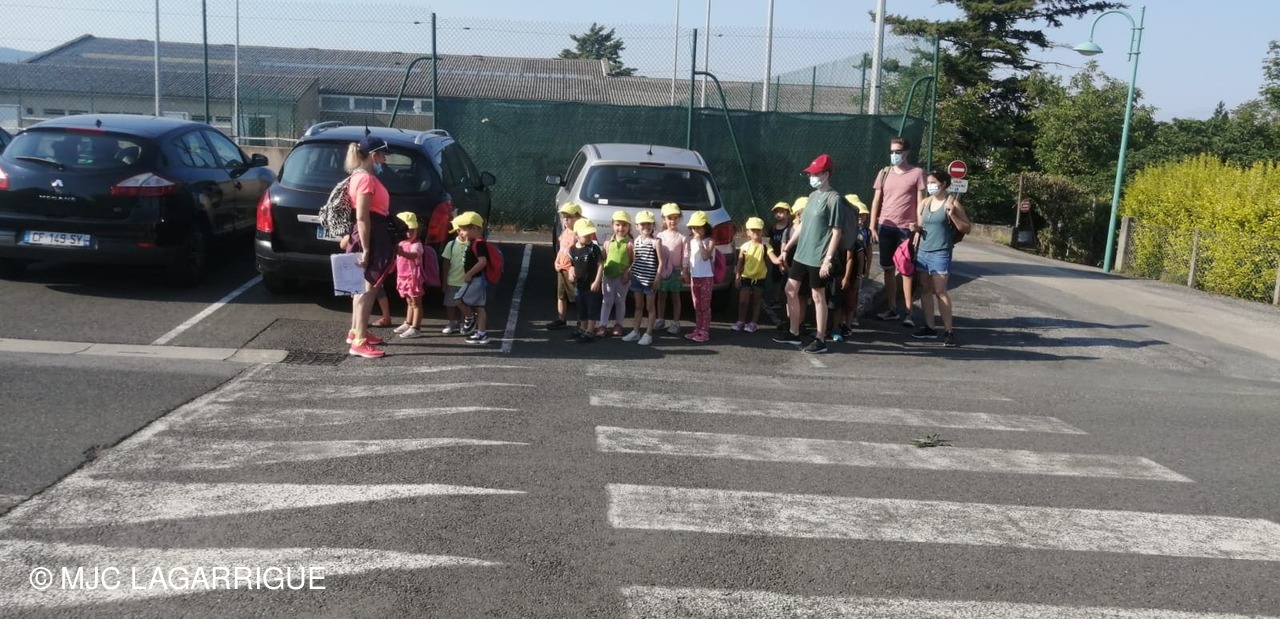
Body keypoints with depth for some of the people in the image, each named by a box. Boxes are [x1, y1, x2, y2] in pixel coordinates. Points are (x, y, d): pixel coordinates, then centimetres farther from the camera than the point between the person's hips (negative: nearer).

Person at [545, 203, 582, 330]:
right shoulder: (565, 232, 12)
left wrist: (574, 269, -25)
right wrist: (557, 262, 10)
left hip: (572, 270, -9)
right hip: (561, 269, 9)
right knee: (561, 296, 17)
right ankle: (561, 320, 27)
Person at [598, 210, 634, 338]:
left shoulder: (630, 243, -7)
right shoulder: (609, 242, 3)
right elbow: (603, 258, 7)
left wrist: (628, 272, -17)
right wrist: (602, 269, -7)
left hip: (622, 277, -2)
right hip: (608, 276, 2)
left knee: (620, 301, 11)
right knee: (607, 301, 6)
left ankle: (618, 325, 21)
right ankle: (602, 326, 7)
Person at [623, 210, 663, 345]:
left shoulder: (656, 241, -9)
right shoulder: (636, 240, 7)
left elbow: (661, 262, -10)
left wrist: (657, 279, -13)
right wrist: (629, 272, 10)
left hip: (650, 279, -5)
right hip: (637, 277, 5)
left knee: (650, 307, 6)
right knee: (638, 306, 14)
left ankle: (648, 334, 11)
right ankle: (635, 332, 21)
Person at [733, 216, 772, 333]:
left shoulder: (765, 247, -8)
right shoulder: (744, 247, -2)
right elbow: (740, 263, 3)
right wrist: (737, 276, -2)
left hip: (760, 278, -1)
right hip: (746, 277, 1)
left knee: (756, 301, 8)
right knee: (743, 301, 3)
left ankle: (753, 323, 17)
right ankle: (741, 321, 16)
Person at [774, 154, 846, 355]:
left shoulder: (833, 198, -13)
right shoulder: (813, 195, 10)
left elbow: (836, 232, -16)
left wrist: (828, 259, -20)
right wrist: (787, 247, 18)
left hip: (819, 258, -8)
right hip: (801, 255, 8)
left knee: (818, 297, 0)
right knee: (791, 290, 12)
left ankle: (820, 340, 10)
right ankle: (794, 333, 25)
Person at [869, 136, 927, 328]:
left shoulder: (917, 173, -3)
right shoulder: (884, 173, 8)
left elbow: (920, 203, -3)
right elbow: (876, 201, 9)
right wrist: (873, 227, 2)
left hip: (907, 228, -4)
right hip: (885, 227, 4)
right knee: (888, 269, 9)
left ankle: (908, 311, 5)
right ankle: (892, 309, 18)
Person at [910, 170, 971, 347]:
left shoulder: (952, 203, -6)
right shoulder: (924, 203, 10)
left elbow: (967, 228, -5)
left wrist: (952, 214, -18)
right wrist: (915, 227, -3)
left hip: (940, 253, -6)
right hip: (922, 251, 6)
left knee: (940, 291, -9)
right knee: (925, 289, 8)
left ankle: (948, 331, -4)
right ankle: (929, 327, 15)